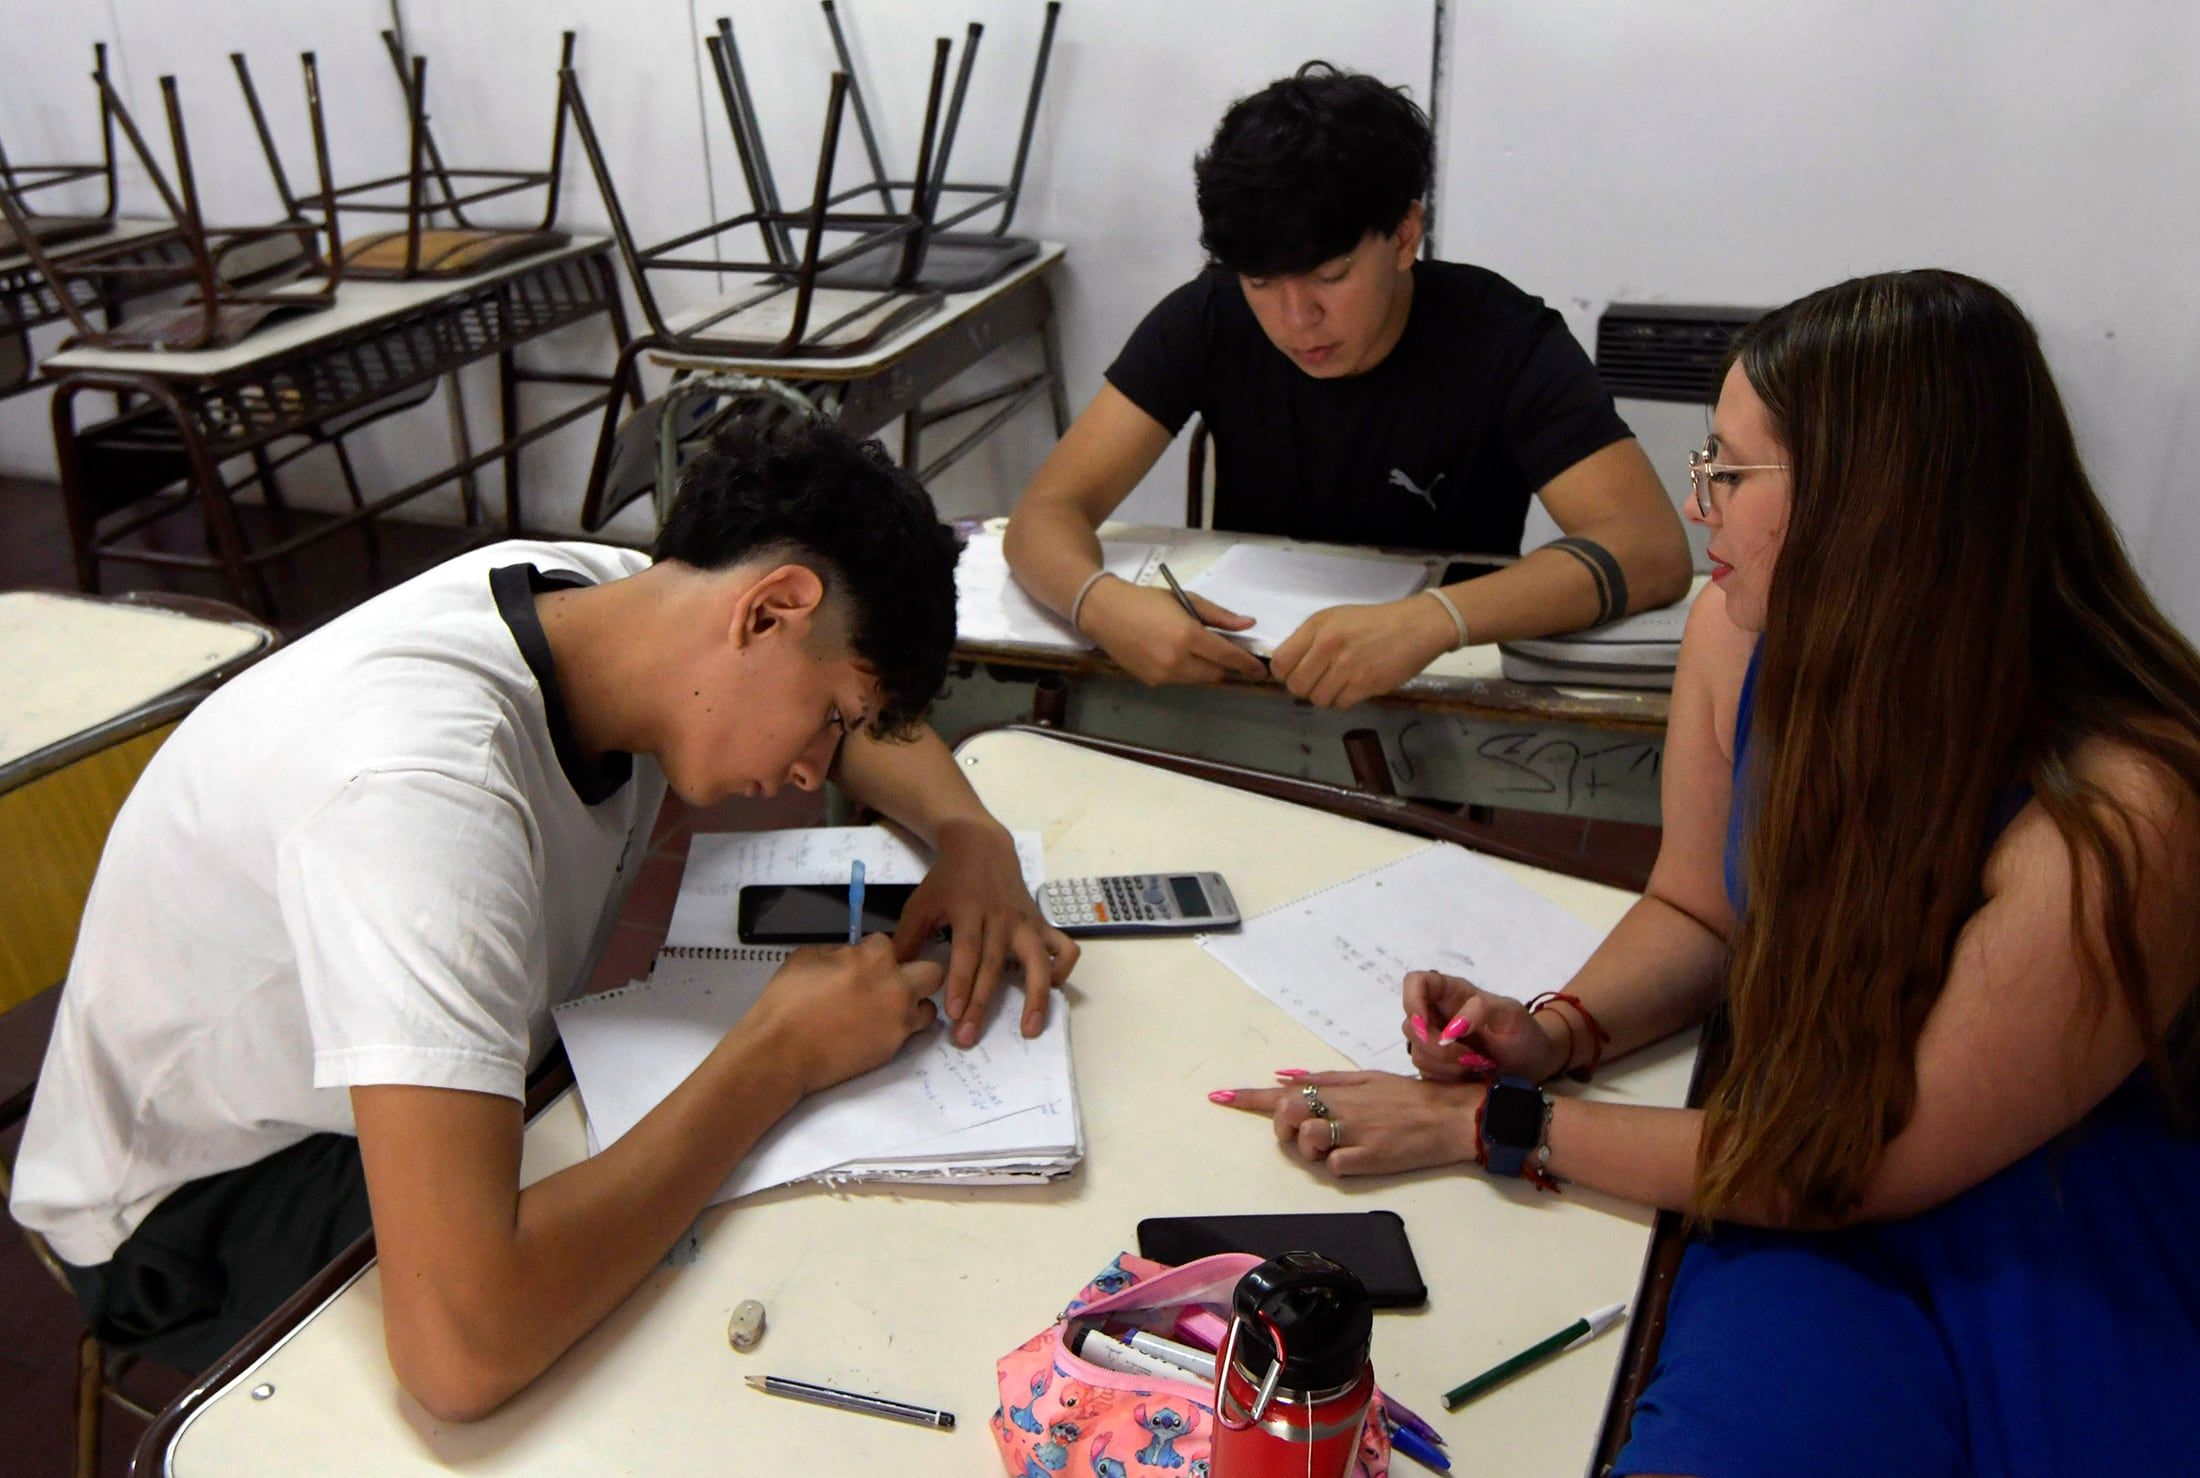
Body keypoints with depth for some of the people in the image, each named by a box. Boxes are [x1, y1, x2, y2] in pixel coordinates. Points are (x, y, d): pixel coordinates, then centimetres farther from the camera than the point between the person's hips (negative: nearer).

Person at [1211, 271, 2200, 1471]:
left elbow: (1868, 1169, -19)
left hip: (2073, 1276, -3)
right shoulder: (1748, 635, -12)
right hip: (1816, 1188, 3)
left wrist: (1495, 1125, -19)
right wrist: (1556, 1034, -12)